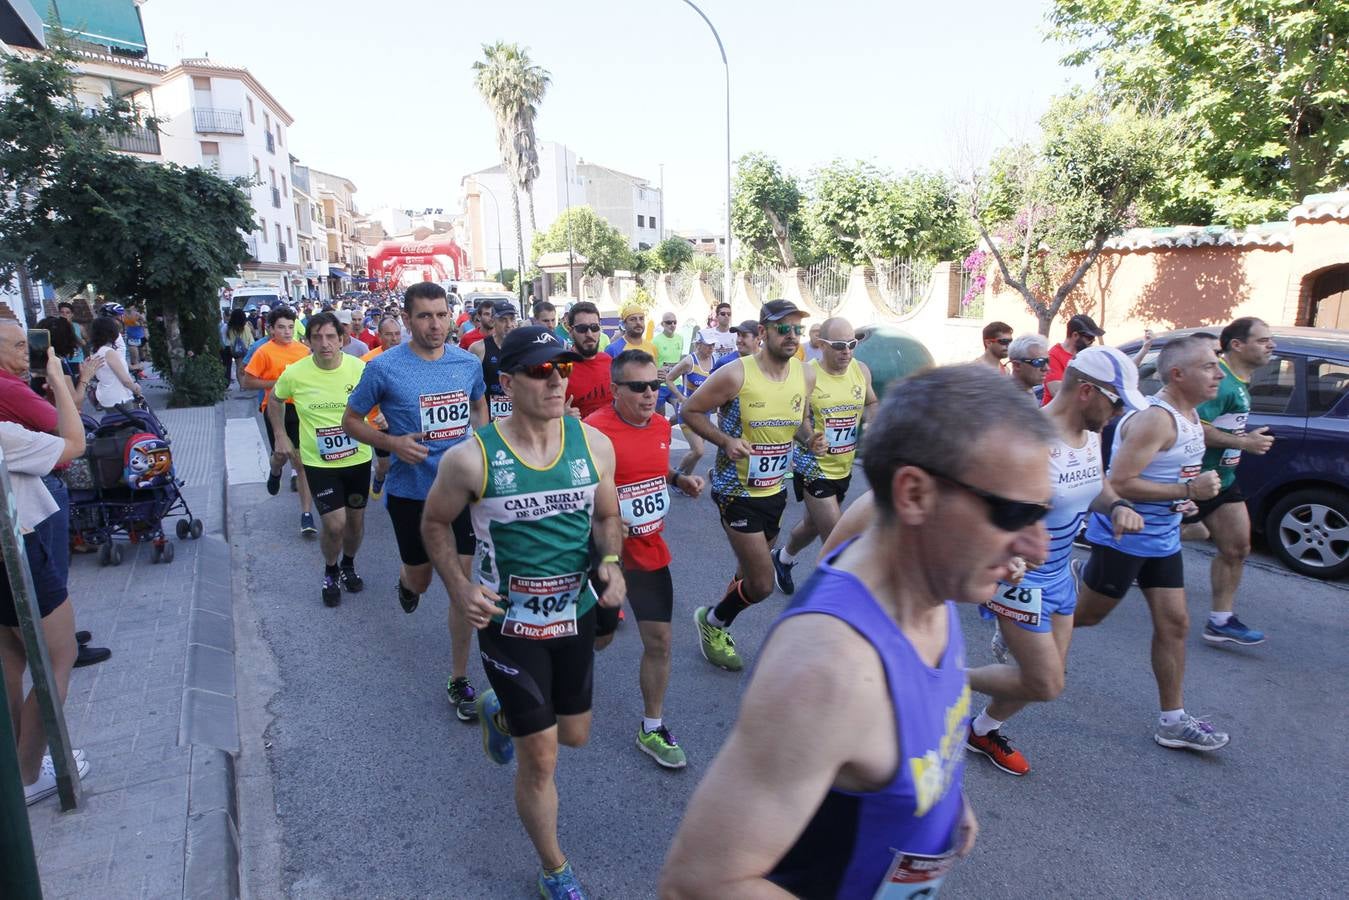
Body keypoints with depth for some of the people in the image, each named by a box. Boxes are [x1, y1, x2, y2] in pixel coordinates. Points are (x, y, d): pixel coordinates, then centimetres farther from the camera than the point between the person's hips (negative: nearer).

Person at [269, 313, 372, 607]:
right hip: (319, 462, -1)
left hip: (358, 458, 1)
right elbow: (275, 400, 10)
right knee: (334, 524, -8)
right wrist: (280, 435, 8)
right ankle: (330, 572, 22)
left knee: (356, 519, 15)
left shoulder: (359, 368, -13)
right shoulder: (295, 373, -12)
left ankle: (348, 565, 44)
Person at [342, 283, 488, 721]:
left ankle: (459, 680, 18)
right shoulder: (384, 367, -12)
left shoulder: (468, 363, -3)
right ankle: (406, 580, 58)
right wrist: (393, 442, -18)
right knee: (421, 580, 17)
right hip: (411, 491, -1)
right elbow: (351, 420, -1)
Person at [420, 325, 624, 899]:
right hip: (509, 624, -4)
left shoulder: (593, 445, -10)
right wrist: (459, 587, -14)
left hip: (577, 615, 4)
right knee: (541, 760, 6)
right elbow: (434, 523, -1)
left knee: (574, 736, 22)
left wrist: (611, 562, -14)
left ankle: (499, 713, 55)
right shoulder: (471, 459, -19)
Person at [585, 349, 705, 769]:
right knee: (599, 637, 14)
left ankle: (652, 730, 25)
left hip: (651, 552, 5)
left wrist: (681, 479, 2)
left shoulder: (661, 426, 1)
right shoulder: (594, 430, -21)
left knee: (659, 641, 7)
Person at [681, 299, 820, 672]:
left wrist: (811, 437, -6)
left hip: (776, 490, 7)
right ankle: (711, 620, 24)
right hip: (738, 492, -7)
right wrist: (725, 441, -23)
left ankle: (719, 628, 48)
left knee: (750, 571, 22)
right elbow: (691, 410, -9)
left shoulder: (806, 376, -2)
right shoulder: (735, 375, -20)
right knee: (762, 585, -6)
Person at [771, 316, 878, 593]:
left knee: (814, 524, 26)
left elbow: (872, 403, 15)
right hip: (813, 467, -7)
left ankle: (782, 559, 52)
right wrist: (810, 439, -35)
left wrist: (872, 420, -6)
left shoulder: (861, 370, -1)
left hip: (844, 468, 7)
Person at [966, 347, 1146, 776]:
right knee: (1046, 685, -5)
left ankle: (984, 730, 40)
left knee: (1049, 672, 18)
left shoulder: (1091, 434, -1)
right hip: (1019, 577, -9)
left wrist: (1118, 506, -7)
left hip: (1060, 572, 9)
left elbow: (1098, 485, 16)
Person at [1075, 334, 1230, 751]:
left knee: (1174, 624, 9)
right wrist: (1189, 490, -25)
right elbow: (1119, 484, -28)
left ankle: (1172, 721, 19)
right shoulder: (1155, 419, -23)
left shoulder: (1188, 415, 8)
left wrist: (1181, 499, 7)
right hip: (1122, 537, -9)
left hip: (1162, 538, 9)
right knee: (1087, 615, 5)